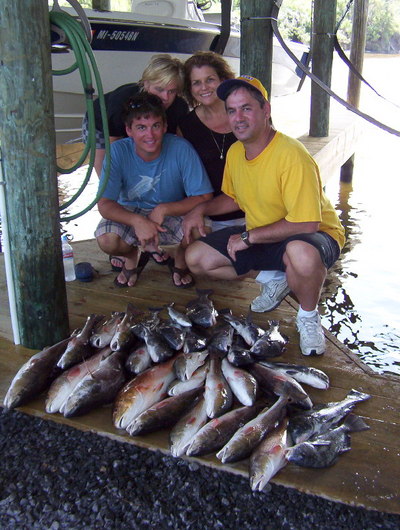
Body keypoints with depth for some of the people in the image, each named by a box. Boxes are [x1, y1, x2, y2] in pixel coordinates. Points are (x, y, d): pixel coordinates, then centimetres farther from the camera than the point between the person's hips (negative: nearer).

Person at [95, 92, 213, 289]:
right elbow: (105, 204, -21)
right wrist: (137, 221, -41)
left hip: (174, 214, 0)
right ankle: (133, 256, 10)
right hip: (130, 213, 1)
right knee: (106, 239, -30)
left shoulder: (181, 149, -22)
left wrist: (163, 209, -33)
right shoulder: (118, 151, -19)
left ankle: (180, 262, 6)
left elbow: (204, 197, -20)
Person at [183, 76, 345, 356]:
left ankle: (309, 316, -11)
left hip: (316, 236, -7)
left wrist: (249, 237, -25)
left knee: (302, 254, -44)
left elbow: (306, 224, -32)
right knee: (196, 257, -2)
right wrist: (201, 209, -2)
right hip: (257, 237, 8)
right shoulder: (235, 152, -1)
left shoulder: (292, 155, -27)